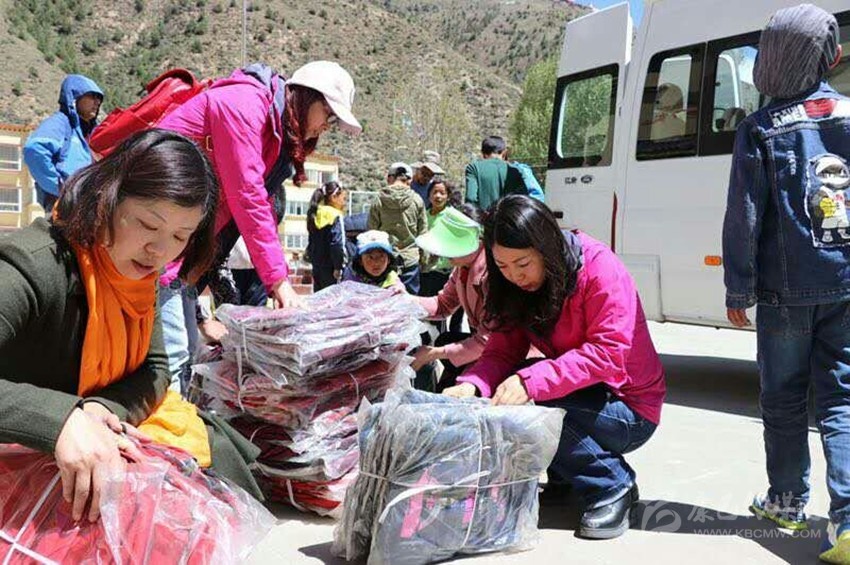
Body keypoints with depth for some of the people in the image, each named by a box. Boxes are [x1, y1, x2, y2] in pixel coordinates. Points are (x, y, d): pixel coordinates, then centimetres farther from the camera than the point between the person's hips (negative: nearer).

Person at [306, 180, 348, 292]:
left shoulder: (315, 215, 11)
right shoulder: (335, 216, -12)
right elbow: (337, 243, -18)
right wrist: (338, 267, -16)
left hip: (317, 265, 8)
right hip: (330, 267, -8)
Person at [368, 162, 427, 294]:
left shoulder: (378, 201, -3)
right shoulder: (417, 200, -2)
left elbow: (372, 230, 1)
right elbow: (423, 231, 2)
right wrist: (423, 255, 13)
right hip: (411, 258, 0)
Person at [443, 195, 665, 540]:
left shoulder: (600, 267, -23)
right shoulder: (515, 287, -2)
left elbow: (608, 353, -30)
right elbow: (502, 351, -7)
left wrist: (531, 382, -40)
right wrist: (471, 386, -29)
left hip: (630, 410, -7)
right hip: (583, 396, 7)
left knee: (520, 405, -27)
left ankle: (611, 486, -10)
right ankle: (567, 475, 4)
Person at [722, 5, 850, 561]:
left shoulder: (761, 129, -7)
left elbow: (744, 216, -9)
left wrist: (738, 289, -2)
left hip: (787, 288, -3)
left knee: (785, 399, 11)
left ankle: (788, 502, 25)